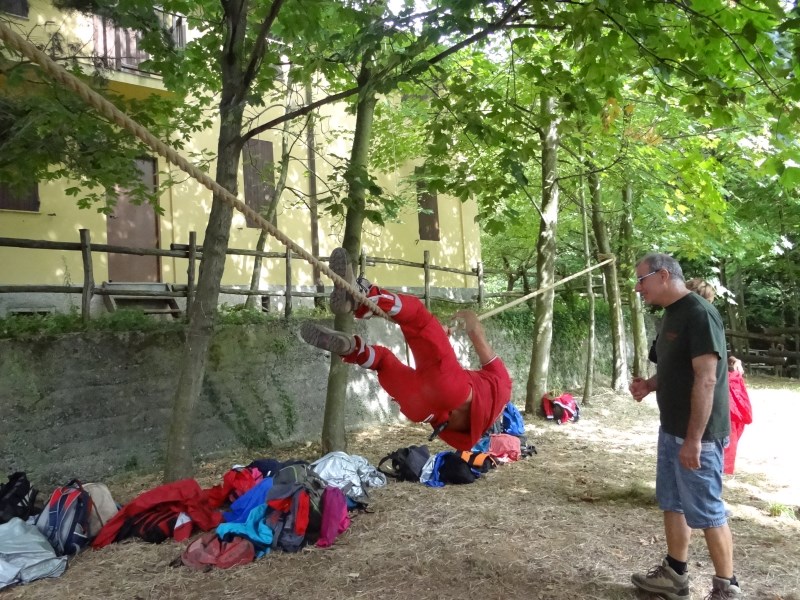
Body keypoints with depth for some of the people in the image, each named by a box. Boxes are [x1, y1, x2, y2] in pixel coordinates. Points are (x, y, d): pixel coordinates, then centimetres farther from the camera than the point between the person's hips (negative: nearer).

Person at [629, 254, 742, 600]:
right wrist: (649, 385, 1)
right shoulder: (671, 314, 10)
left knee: (706, 511, 3)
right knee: (672, 504, 17)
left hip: (696, 434, -9)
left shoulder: (698, 314, -19)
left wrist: (694, 439, -25)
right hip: (671, 429, 9)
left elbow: (706, 379, -24)